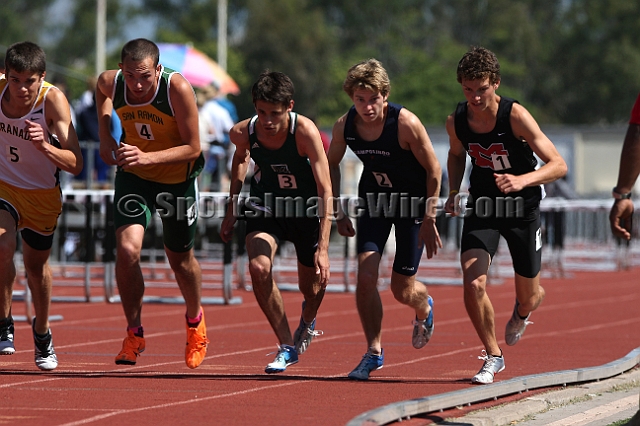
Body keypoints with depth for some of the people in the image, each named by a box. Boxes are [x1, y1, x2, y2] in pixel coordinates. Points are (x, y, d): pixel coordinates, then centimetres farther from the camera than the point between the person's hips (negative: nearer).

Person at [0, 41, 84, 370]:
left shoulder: (53, 100, -26)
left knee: (36, 266, 15)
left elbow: (75, 164, -31)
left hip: (43, 194, -1)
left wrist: (45, 146, -48)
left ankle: (42, 332, 42)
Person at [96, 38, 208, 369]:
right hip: (133, 174, 2)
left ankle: (195, 319, 44)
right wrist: (105, 136, -1)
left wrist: (147, 157, -37)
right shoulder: (110, 82, -19)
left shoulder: (177, 88, -30)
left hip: (177, 177, -2)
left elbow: (193, 148, -25)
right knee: (127, 249, -18)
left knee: (180, 259, 13)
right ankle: (134, 332, 0)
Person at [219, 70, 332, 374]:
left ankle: (308, 320, 52)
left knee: (311, 288, 11)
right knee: (258, 267, -25)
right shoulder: (243, 132, -21)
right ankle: (287, 346, -10)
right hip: (266, 206, 2)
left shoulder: (305, 132, -31)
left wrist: (323, 247, -38)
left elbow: (325, 191, -31)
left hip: (306, 208, -1)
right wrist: (231, 212, 9)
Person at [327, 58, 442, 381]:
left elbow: (433, 170, -16)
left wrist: (429, 221, -16)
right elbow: (331, 164, 5)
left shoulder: (406, 123, -27)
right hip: (374, 199, 3)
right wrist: (338, 213, 3)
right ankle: (374, 352, -3)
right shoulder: (345, 126, -15)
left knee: (402, 289, 1)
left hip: (413, 200, -3)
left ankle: (424, 308, 38)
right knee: (366, 275, -16)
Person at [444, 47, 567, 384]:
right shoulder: (456, 121, -11)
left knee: (529, 298, 11)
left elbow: (558, 165, -24)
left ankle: (521, 313, 51)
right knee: (473, 284, -20)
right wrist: (453, 192, -1)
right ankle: (492, 355, 2)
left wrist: (523, 180, -41)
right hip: (482, 207, 2)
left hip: (522, 208, -2)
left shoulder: (515, 116, -24)